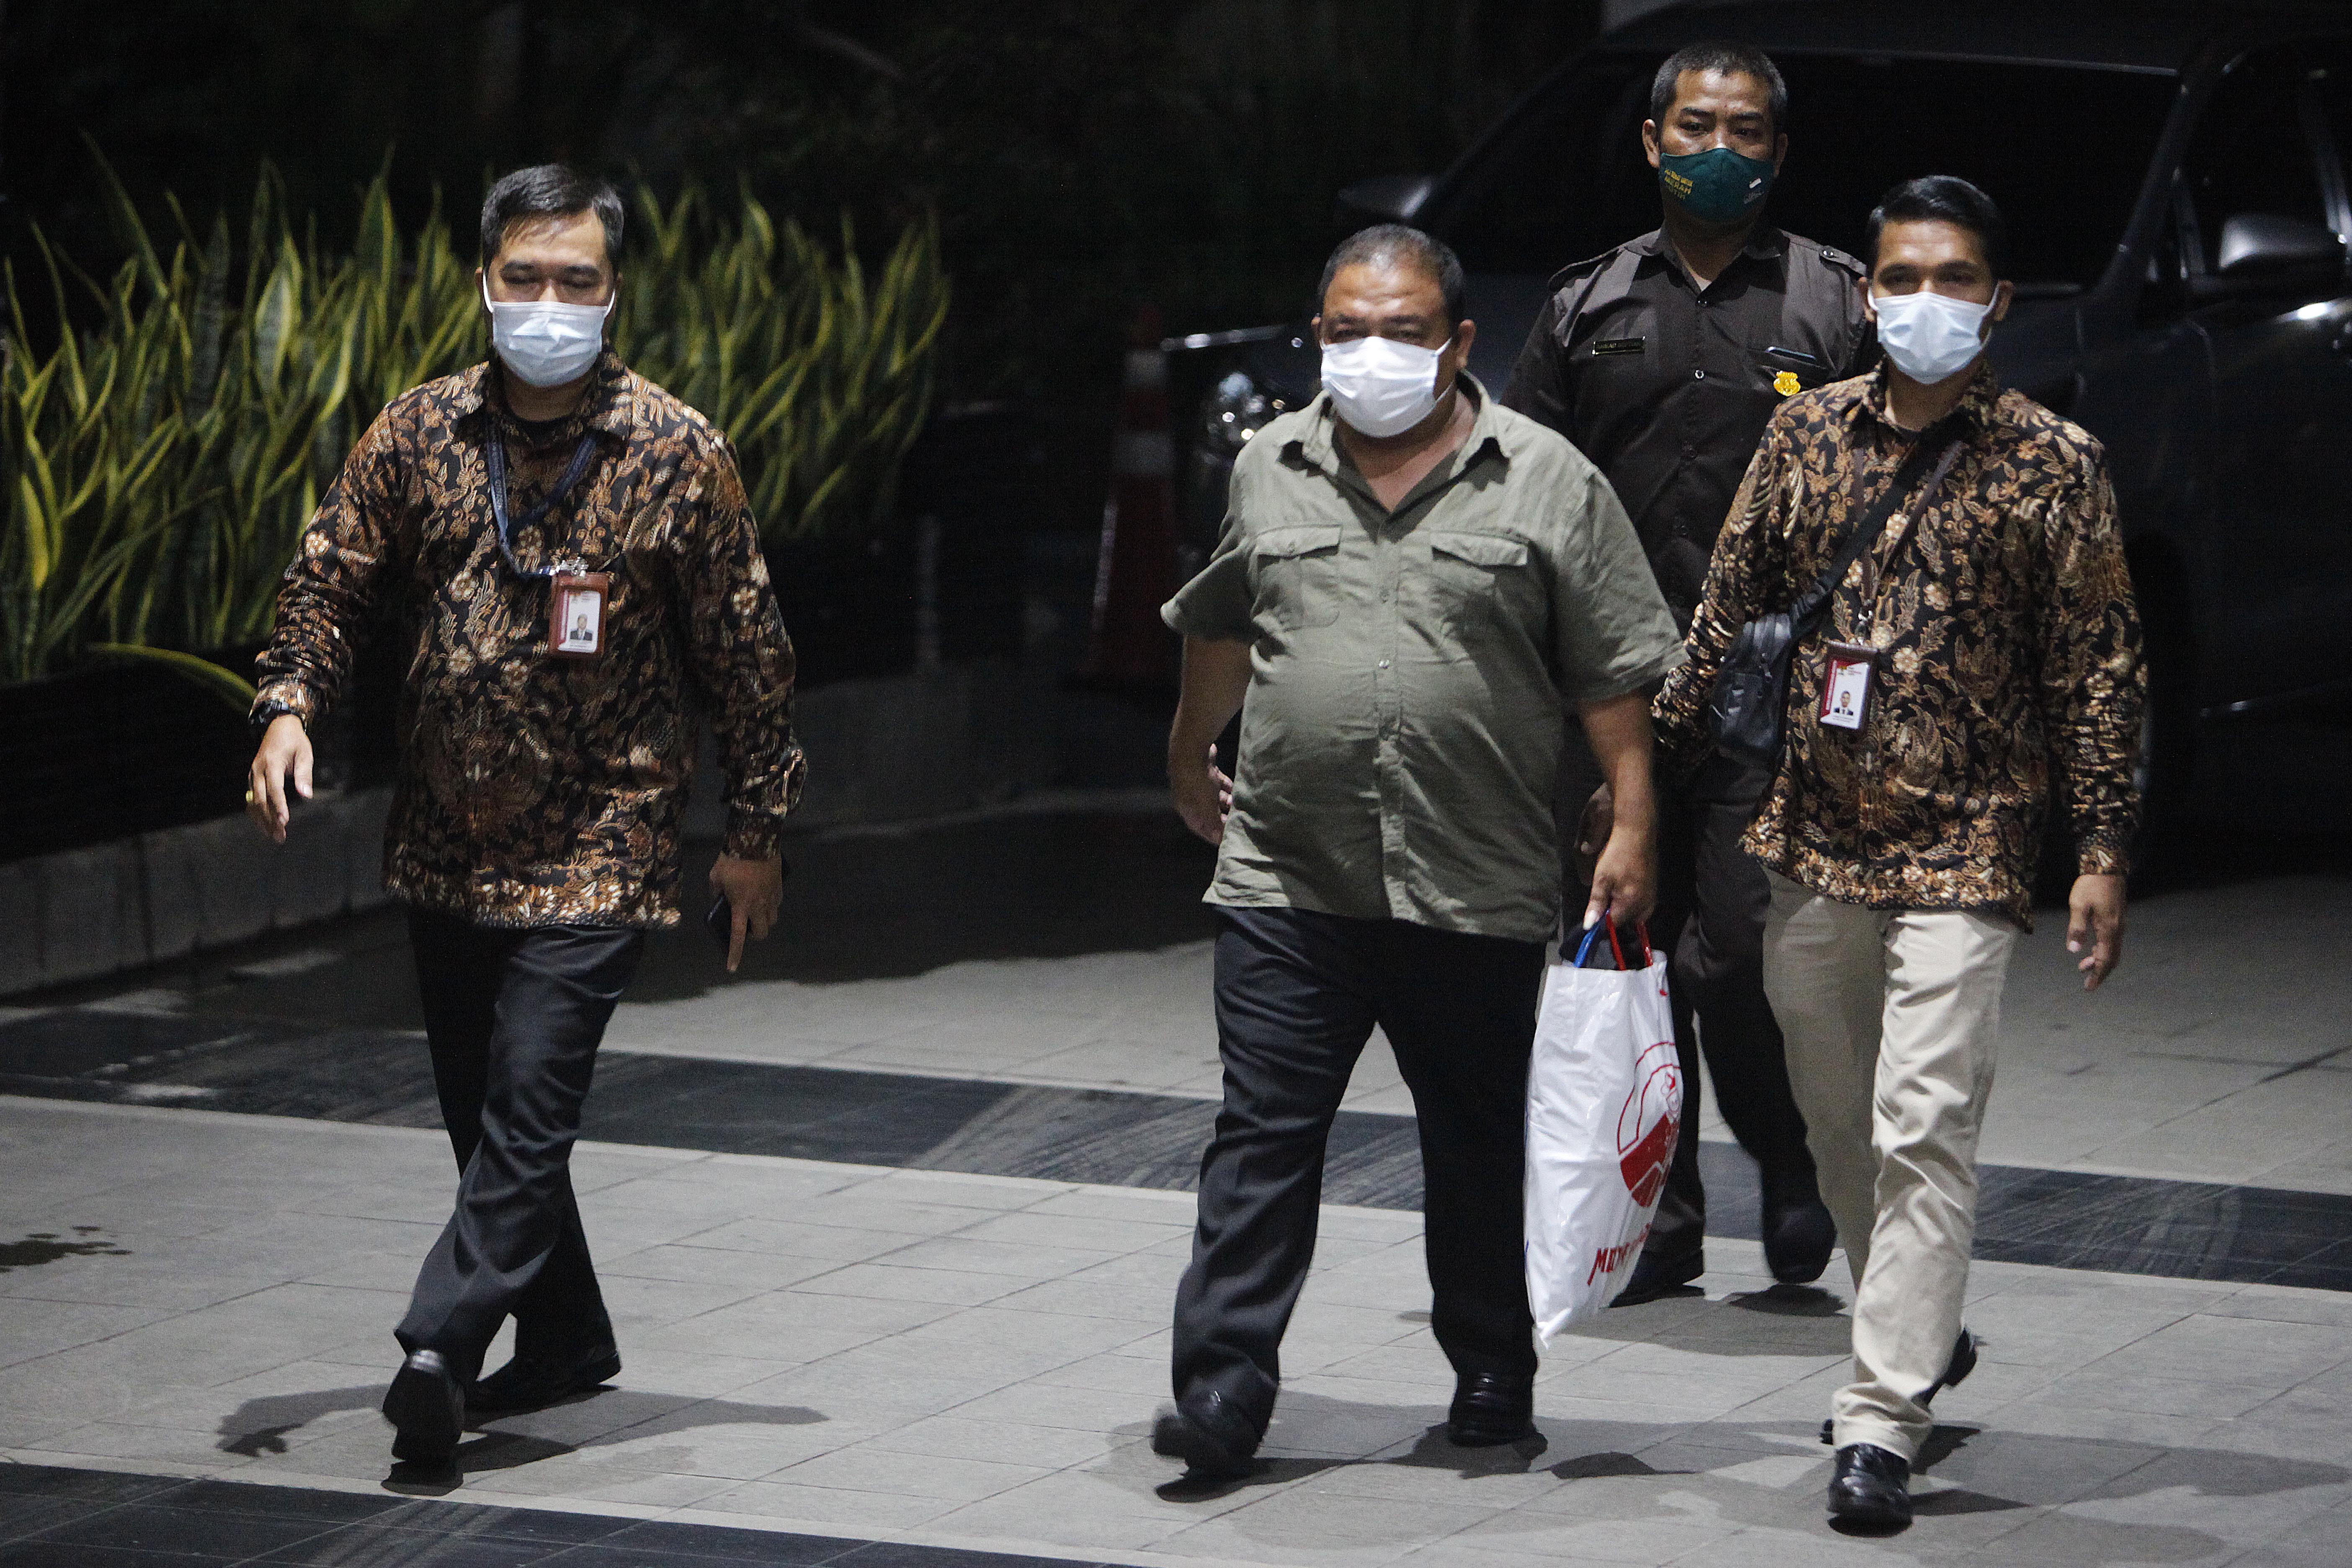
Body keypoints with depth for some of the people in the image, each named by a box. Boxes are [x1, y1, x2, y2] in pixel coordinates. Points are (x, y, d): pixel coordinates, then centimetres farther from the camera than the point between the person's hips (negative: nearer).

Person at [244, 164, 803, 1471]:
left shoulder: (678, 454, -7)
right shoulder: (417, 436, 2)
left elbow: (747, 652, -1)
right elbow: (332, 584, 9)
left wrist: (758, 829, 1)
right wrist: (291, 706, -9)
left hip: (598, 852, -5)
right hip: (447, 849, 5)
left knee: (529, 1110, -15)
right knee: (485, 1117, 14)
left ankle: (441, 1343, -18)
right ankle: (566, 1344, 28)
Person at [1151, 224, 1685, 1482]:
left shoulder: (1545, 483, 1)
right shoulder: (1268, 470, 10)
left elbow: (1614, 675, 0)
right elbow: (1219, 626, 27)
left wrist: (1632, 826, -6)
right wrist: (1190, 761, 34)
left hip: (1476, 894, -1)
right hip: (1286, 881, 1)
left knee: (1480, 1147, 10)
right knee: (1261, 1138, -5)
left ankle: (1493, 1380, 23)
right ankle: (1222, 1389, -6)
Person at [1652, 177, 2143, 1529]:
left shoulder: (2052, 465, -2)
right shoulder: (1808, 430, 7)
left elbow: (2098, 672, -1)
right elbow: (1729, 614, 13)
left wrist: (2104, 856, -5)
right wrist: (1661, 775, 11)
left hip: (1963, 853, -4)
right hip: (1810, 847, 4)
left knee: (1924, 1131, -11)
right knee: (1841, 1129, 13)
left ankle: (1884, 1419, -11)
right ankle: (1921, 1337, 33)